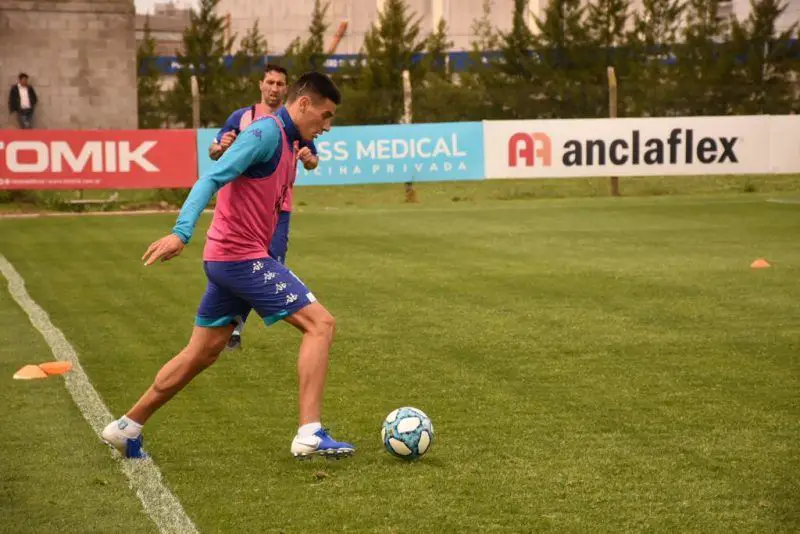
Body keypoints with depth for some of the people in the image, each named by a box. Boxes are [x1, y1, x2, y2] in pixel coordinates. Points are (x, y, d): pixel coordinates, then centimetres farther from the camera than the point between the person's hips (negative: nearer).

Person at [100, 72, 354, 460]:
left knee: (202, 354, 16)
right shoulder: (267, 133, -14)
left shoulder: (289, 141, 15)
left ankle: (127, 428, 24)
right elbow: (212, 179, -24)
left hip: (227, 258, 10)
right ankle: (310, 434, -14)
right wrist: (182, 232, -34)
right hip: (242, 256, -10)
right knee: (320, 324, -11)